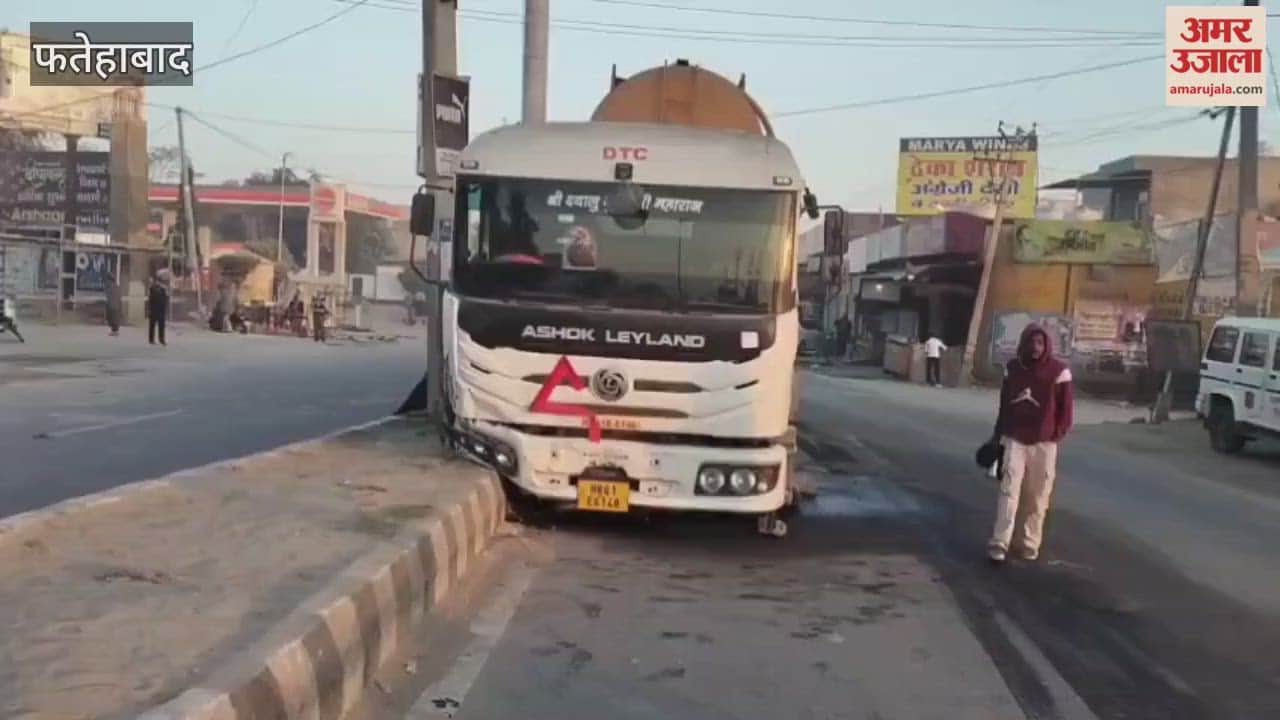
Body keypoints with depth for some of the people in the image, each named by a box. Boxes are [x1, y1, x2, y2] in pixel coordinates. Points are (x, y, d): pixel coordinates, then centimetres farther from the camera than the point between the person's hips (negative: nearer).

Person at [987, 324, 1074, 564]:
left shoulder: (1059, 371, -6)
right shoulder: (1012, 368, 3)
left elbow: (1066, 407, 0)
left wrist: (1057, 435, -4)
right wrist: (999, 434, 13)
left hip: (1044, 443, -1)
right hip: (1015, 440, 1)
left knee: (1038, 497, 6)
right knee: (1008, 491, -6)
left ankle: (1031, 544, 16)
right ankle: (999, 543, -9)